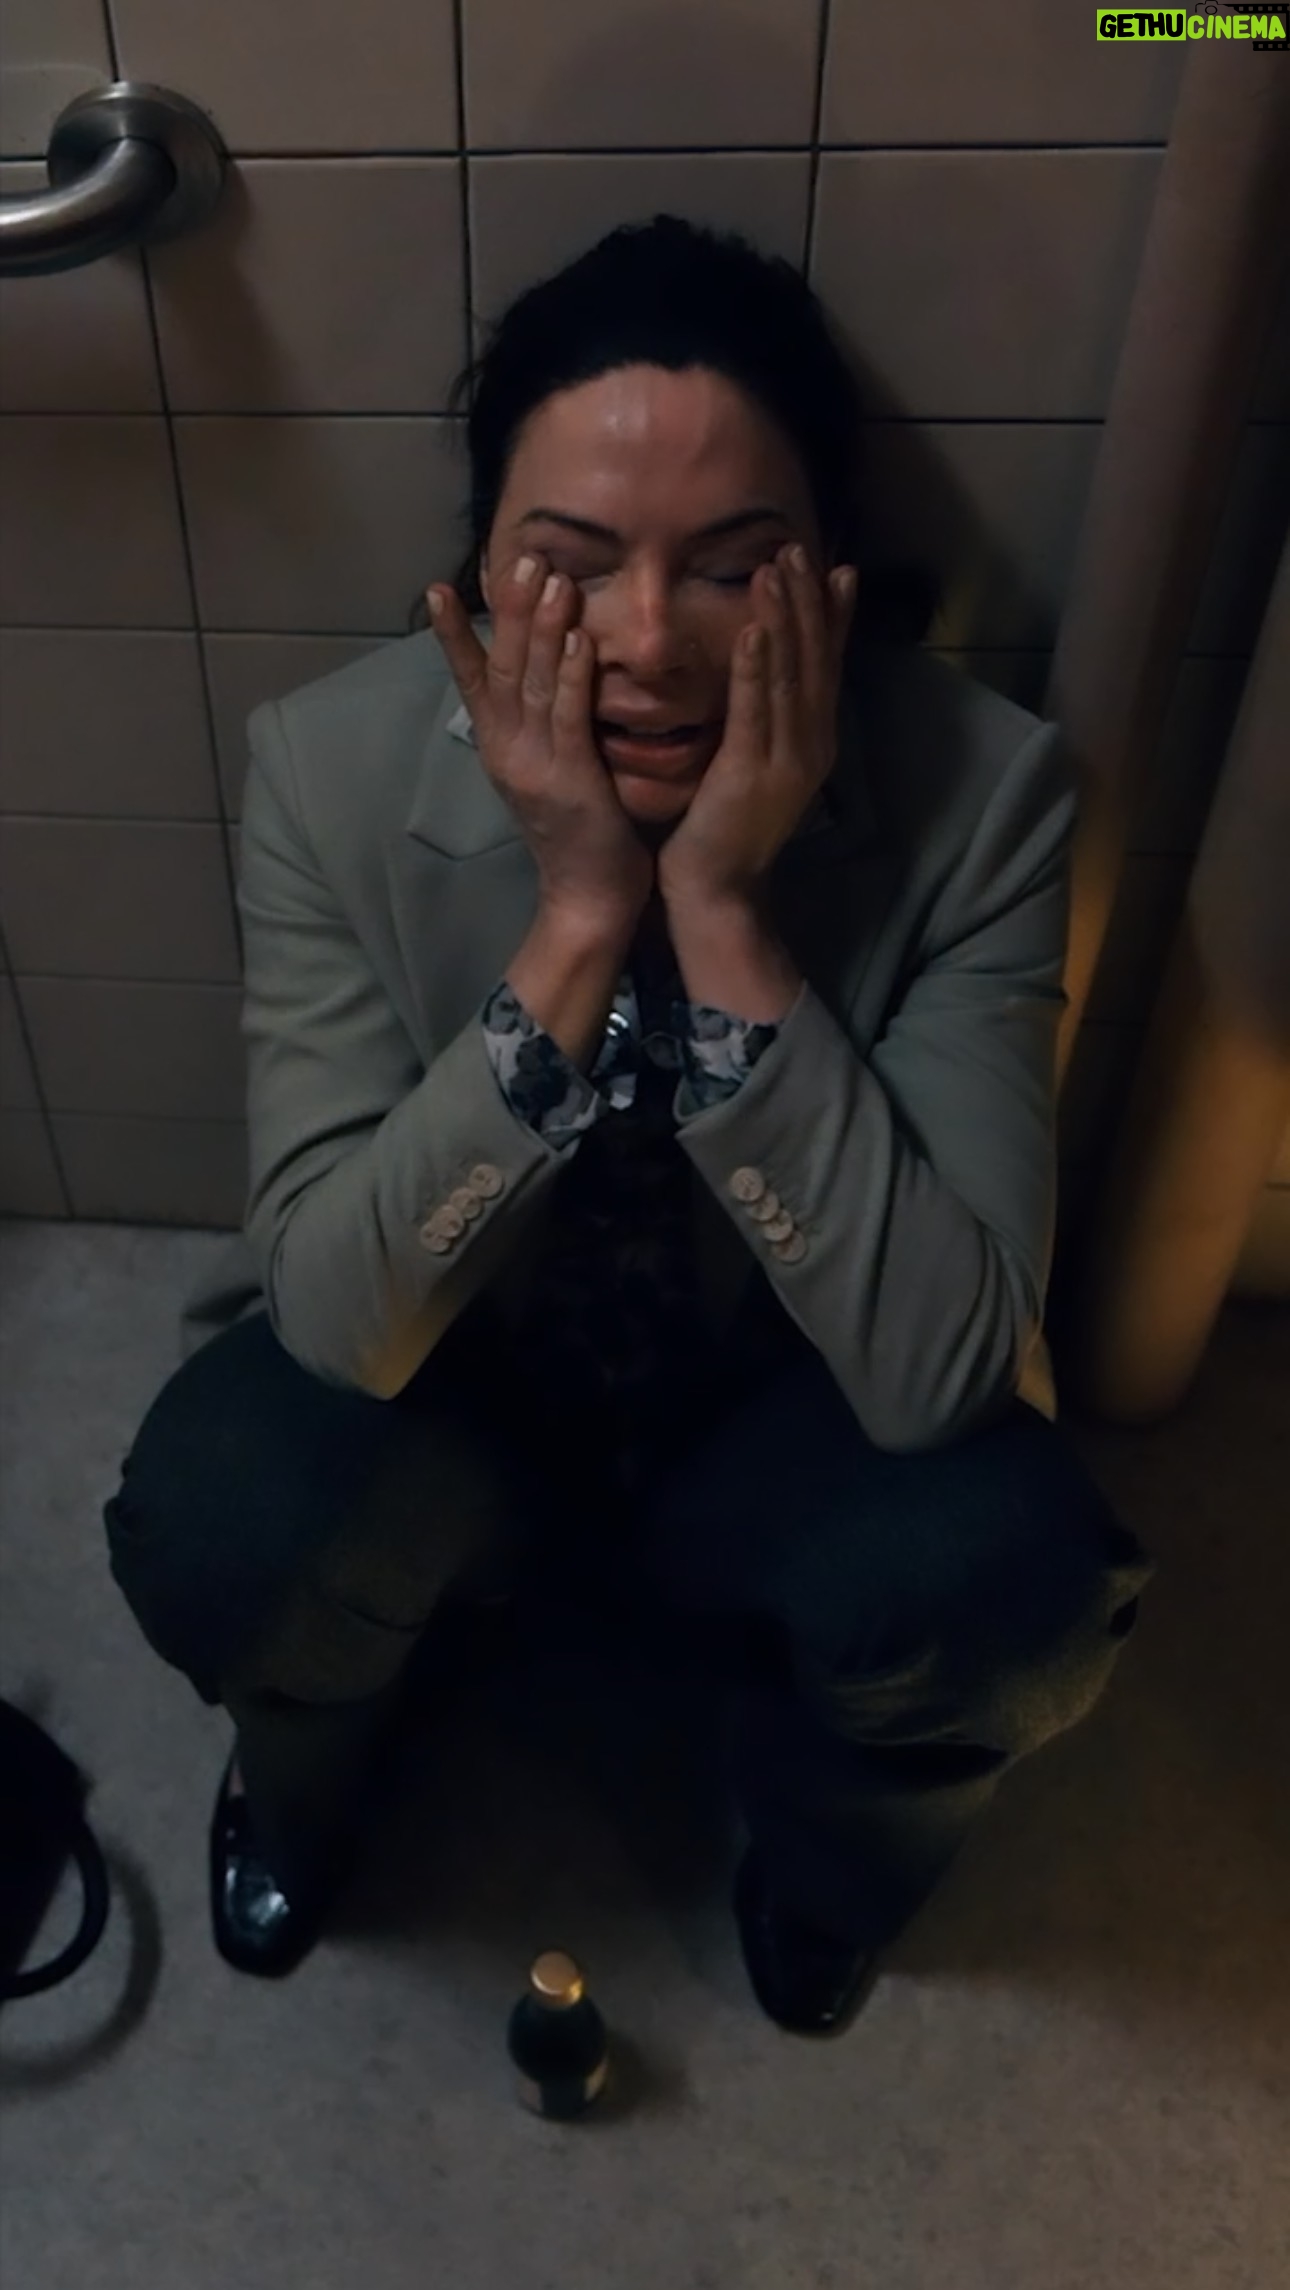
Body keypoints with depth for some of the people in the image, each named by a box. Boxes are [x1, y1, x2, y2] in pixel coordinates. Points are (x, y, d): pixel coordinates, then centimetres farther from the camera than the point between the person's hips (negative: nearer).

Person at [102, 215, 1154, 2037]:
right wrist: (576, 924, -36)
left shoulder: (981, 788, -23)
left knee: (1010, 1580, -28)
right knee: (213, 1531, -28)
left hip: (780, 1411, 1)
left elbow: (940, 1366, -28)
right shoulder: (334, 764, -21)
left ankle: (819, 1853, 14)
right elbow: (333, 1316, -25)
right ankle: (308, 1768, 16)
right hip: (448, 1386, 1)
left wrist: (721, 914, -36)